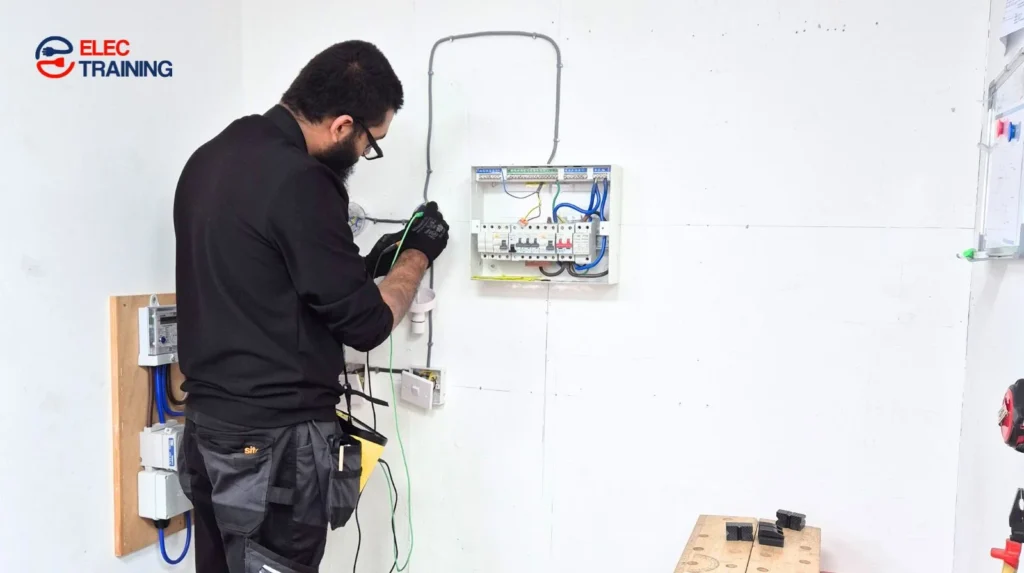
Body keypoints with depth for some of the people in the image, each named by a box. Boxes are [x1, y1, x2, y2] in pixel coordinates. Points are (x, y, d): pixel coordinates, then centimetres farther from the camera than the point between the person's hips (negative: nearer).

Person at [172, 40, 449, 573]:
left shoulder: (211, 156, 7)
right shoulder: (299, 181, -21)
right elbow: (364, 323, -15)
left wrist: (363, 265, 12)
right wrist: (417, 255, 1)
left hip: (209, 420, 9)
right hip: (272, 437, -9)